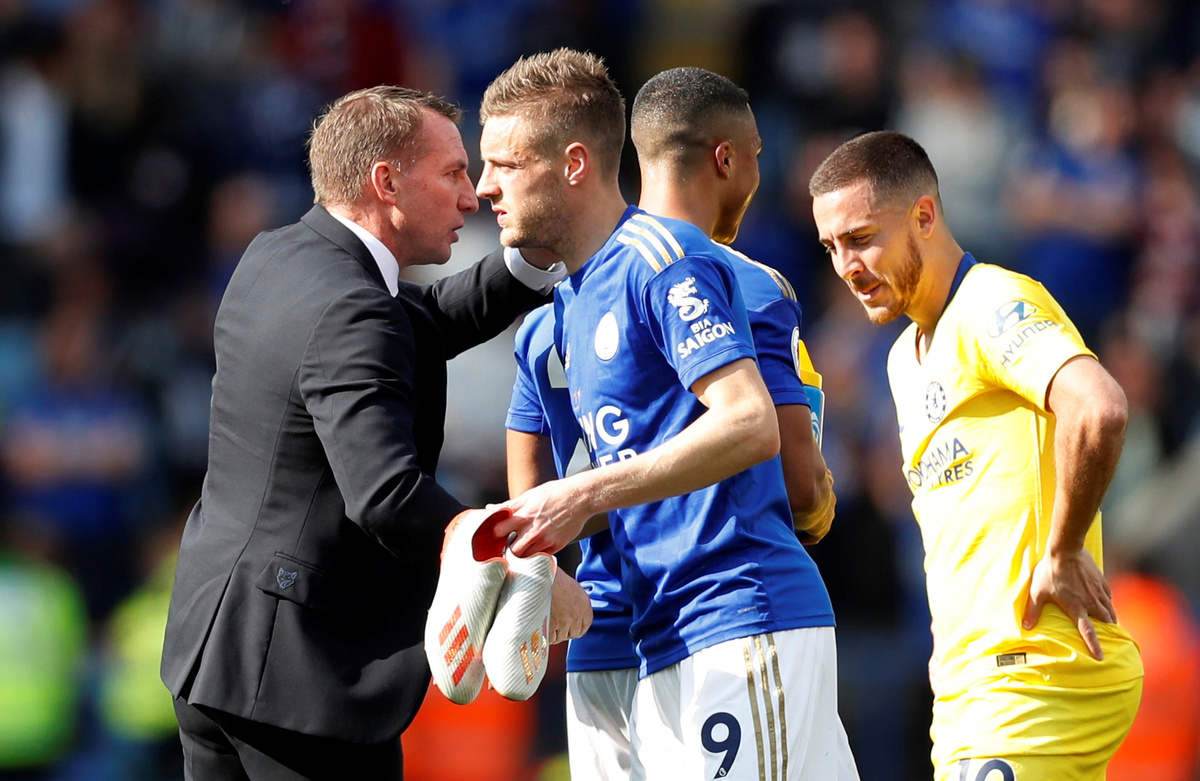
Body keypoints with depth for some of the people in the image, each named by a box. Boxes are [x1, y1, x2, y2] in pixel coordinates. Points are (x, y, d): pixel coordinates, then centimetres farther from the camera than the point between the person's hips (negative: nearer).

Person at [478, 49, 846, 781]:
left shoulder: (662, 257, -9)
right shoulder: (572, 302, 21)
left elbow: (751, 424, -19)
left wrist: (585, 497, -19)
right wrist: (535, 528, 7)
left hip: (744, 623, -9)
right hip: (666, 650, 9)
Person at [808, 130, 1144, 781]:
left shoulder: (993, 304, -10)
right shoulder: (906, 359, 21)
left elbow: (1098, 409, -28)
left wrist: (1061, 554, -20)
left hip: (1038, 679, -10)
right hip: (969, 687, 10)